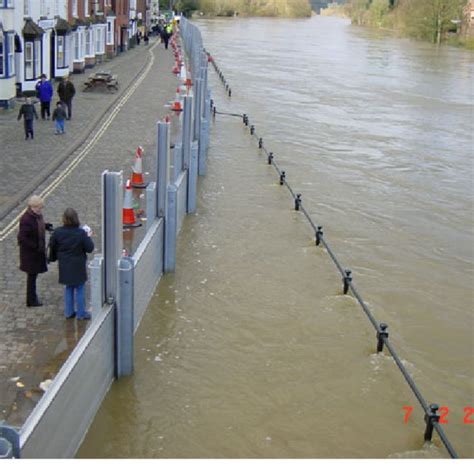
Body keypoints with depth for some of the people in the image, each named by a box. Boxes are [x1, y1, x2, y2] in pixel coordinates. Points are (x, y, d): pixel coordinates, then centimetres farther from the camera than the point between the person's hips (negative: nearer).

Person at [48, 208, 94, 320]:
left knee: (68, 288, 19)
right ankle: (81, 313, 15)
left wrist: (53, 258, 20)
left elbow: (52, 247, 1)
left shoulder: (57, 232, -10)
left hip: (64, 266, 3)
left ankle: (69, 312, 25)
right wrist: (88, 237, 2)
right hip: (78, 266, -3)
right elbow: (89, 248, -13)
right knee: (80, 289, 9)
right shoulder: (81, 233, -19)